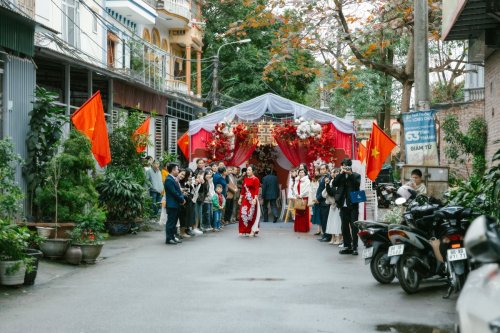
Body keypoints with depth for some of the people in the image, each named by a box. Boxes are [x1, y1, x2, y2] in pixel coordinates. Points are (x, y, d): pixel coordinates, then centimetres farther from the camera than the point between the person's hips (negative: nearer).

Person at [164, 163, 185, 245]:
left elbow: (178, 191, 17)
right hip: (172, 204, -10)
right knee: (170, 222, -4)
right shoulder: (169, 180, -17)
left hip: (176, 204, 10)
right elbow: (174, 193, -20)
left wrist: (182, 198, 0)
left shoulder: (174, 179, 13)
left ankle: (172, 237, 21)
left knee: (174, 221, 14)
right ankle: (169, 239, 1)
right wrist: (182, 200, -10)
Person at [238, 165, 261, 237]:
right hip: (245, 199, 6)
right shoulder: (245, 179, 12)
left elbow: (256, 190, -14)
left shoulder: (255, 179, -8)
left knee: (252, 214, -2)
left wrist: (255, 199, -22)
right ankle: (245, 231, 11)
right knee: (243, 214, 3)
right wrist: (240, 198, 15)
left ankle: (252, 231, 6)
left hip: (252, 199, -6)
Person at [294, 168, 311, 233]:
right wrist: (297, 195, -6)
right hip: (298, 198, 6)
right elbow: (295, 188, 11)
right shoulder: (297, 180, 14)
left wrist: (301, 195, -13)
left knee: (304, 213, -4)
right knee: (298, 213, 6)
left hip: (304, 198, -6)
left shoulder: (307, 180, -7)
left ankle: (304, 228, 0)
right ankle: (298, 227, 10)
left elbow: (307, 190, -14)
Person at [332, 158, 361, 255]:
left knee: (354, 226, -5)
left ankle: (354, 247, -3)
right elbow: (334, 184, -5)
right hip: (343, 205, 3)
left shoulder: (356, 175, 5)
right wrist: (341, 173, -11)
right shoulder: (340, 176, 11)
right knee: (345, 226, 7)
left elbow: (357, 184, -13)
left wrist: (350, 173, -17)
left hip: (353, 204, -3)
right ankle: (347, 246, 14)